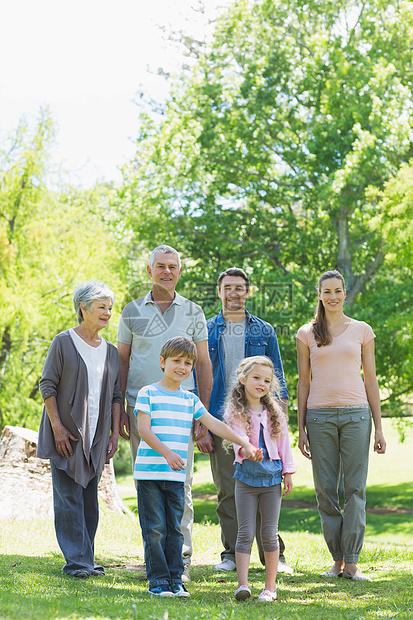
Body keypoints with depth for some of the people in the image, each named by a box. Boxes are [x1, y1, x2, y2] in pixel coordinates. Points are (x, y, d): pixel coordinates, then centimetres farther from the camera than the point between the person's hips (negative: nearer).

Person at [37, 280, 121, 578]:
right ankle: (77, 562, -5)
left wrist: (115, 434, 6)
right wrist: (58, 427, -12)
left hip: (96, 438, 5)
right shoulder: (64, 342, -2)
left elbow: (116, 395, 15)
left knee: (90, 500, 6)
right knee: (69, 499, -6)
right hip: (66, 436, -5)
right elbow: (47, 385, -4)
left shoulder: (111, 351, 13)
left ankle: (87, 561, 12)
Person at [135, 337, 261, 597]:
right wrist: (167, 453, -24)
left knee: (175, 529, 6)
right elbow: (144, 430, -10)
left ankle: (175, 580, 12)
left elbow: (215, 424, 11)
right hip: (149, 474, -4)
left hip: (177, 476, 4)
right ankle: (158, 580, 5)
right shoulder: (148, 394, -1)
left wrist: (245, 443, 2)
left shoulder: (190, 399, 13)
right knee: (155, 529, -2)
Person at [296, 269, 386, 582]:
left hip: (355, 414, 0)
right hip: (320, 415, 1)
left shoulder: (362, 331, 8)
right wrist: (300, 429, 5)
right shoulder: (307, 334, 8)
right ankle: (337, 559, 9)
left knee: (355, 488, -4)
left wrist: (378, 427, 5)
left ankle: (352, 562, -1)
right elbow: (304, 383, 10)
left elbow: (371, 380, 9)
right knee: (326, 489, 1)